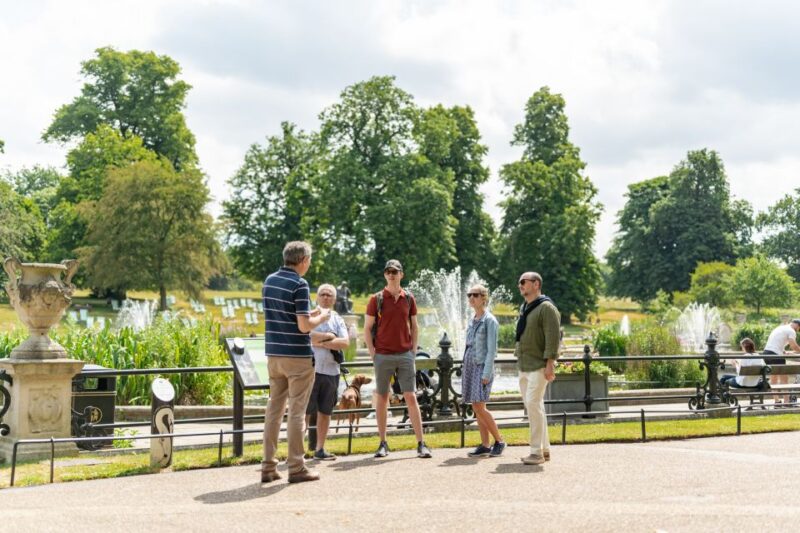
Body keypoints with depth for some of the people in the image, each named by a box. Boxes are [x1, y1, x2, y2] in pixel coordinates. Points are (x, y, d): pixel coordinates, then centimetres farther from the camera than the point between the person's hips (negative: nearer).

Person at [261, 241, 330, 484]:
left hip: (274, 354, 7)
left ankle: (268, 467, 10)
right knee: (296, 412, -1)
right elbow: (304, 326, -18)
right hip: (297, 356, -7)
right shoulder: (299, 284, -14)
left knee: (274, 409, 10)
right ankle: (296, 468, 3)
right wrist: (321, 317, 0)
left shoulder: (269, 281, 9)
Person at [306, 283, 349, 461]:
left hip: (331, 371, 4)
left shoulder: (338, 320, 14)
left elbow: (345, 342, 0)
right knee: (305, 411, -5)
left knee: (325, 412, 9)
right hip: (310, 370, -4)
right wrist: (329, 336, -7)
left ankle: (320, 449, 17)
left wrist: (321, 342, -9)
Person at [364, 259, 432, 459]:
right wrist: (372, 352, -4)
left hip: (405, 355, 1)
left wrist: (414, 350, 6)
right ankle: (383, 444, 12)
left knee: (411, 398, -4)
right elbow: (367, 328, 3)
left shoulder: (408, 298, 7)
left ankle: (421, 444, -3)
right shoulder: (376, 299, 1)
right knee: (381, 399, 4)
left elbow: (414, 326, 14)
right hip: (383, 356, -1)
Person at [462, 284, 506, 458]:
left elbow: (492, 349, -12)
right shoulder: (472, 321, 15)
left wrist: (487, 373, -17)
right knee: (476, 408, 3)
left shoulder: (489, 320, -7)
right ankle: (485, 445, 5)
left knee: (479, 407, -13)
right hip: (469, 365, 7)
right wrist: (465, 369, 16)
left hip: (482, 365, -7)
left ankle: (499, 441, -1)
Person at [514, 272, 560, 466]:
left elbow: (553, 336, -18)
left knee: (533, 404, -14)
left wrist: (550, 363, -23)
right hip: (523, 366, 10)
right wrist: (518, 356, 22)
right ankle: (544, 449, 19)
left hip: (538, 366, -9)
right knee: (532, 405, 11)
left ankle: (537, 452, -11)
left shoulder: (546, 307, -11)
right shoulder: (523, 308, 17)